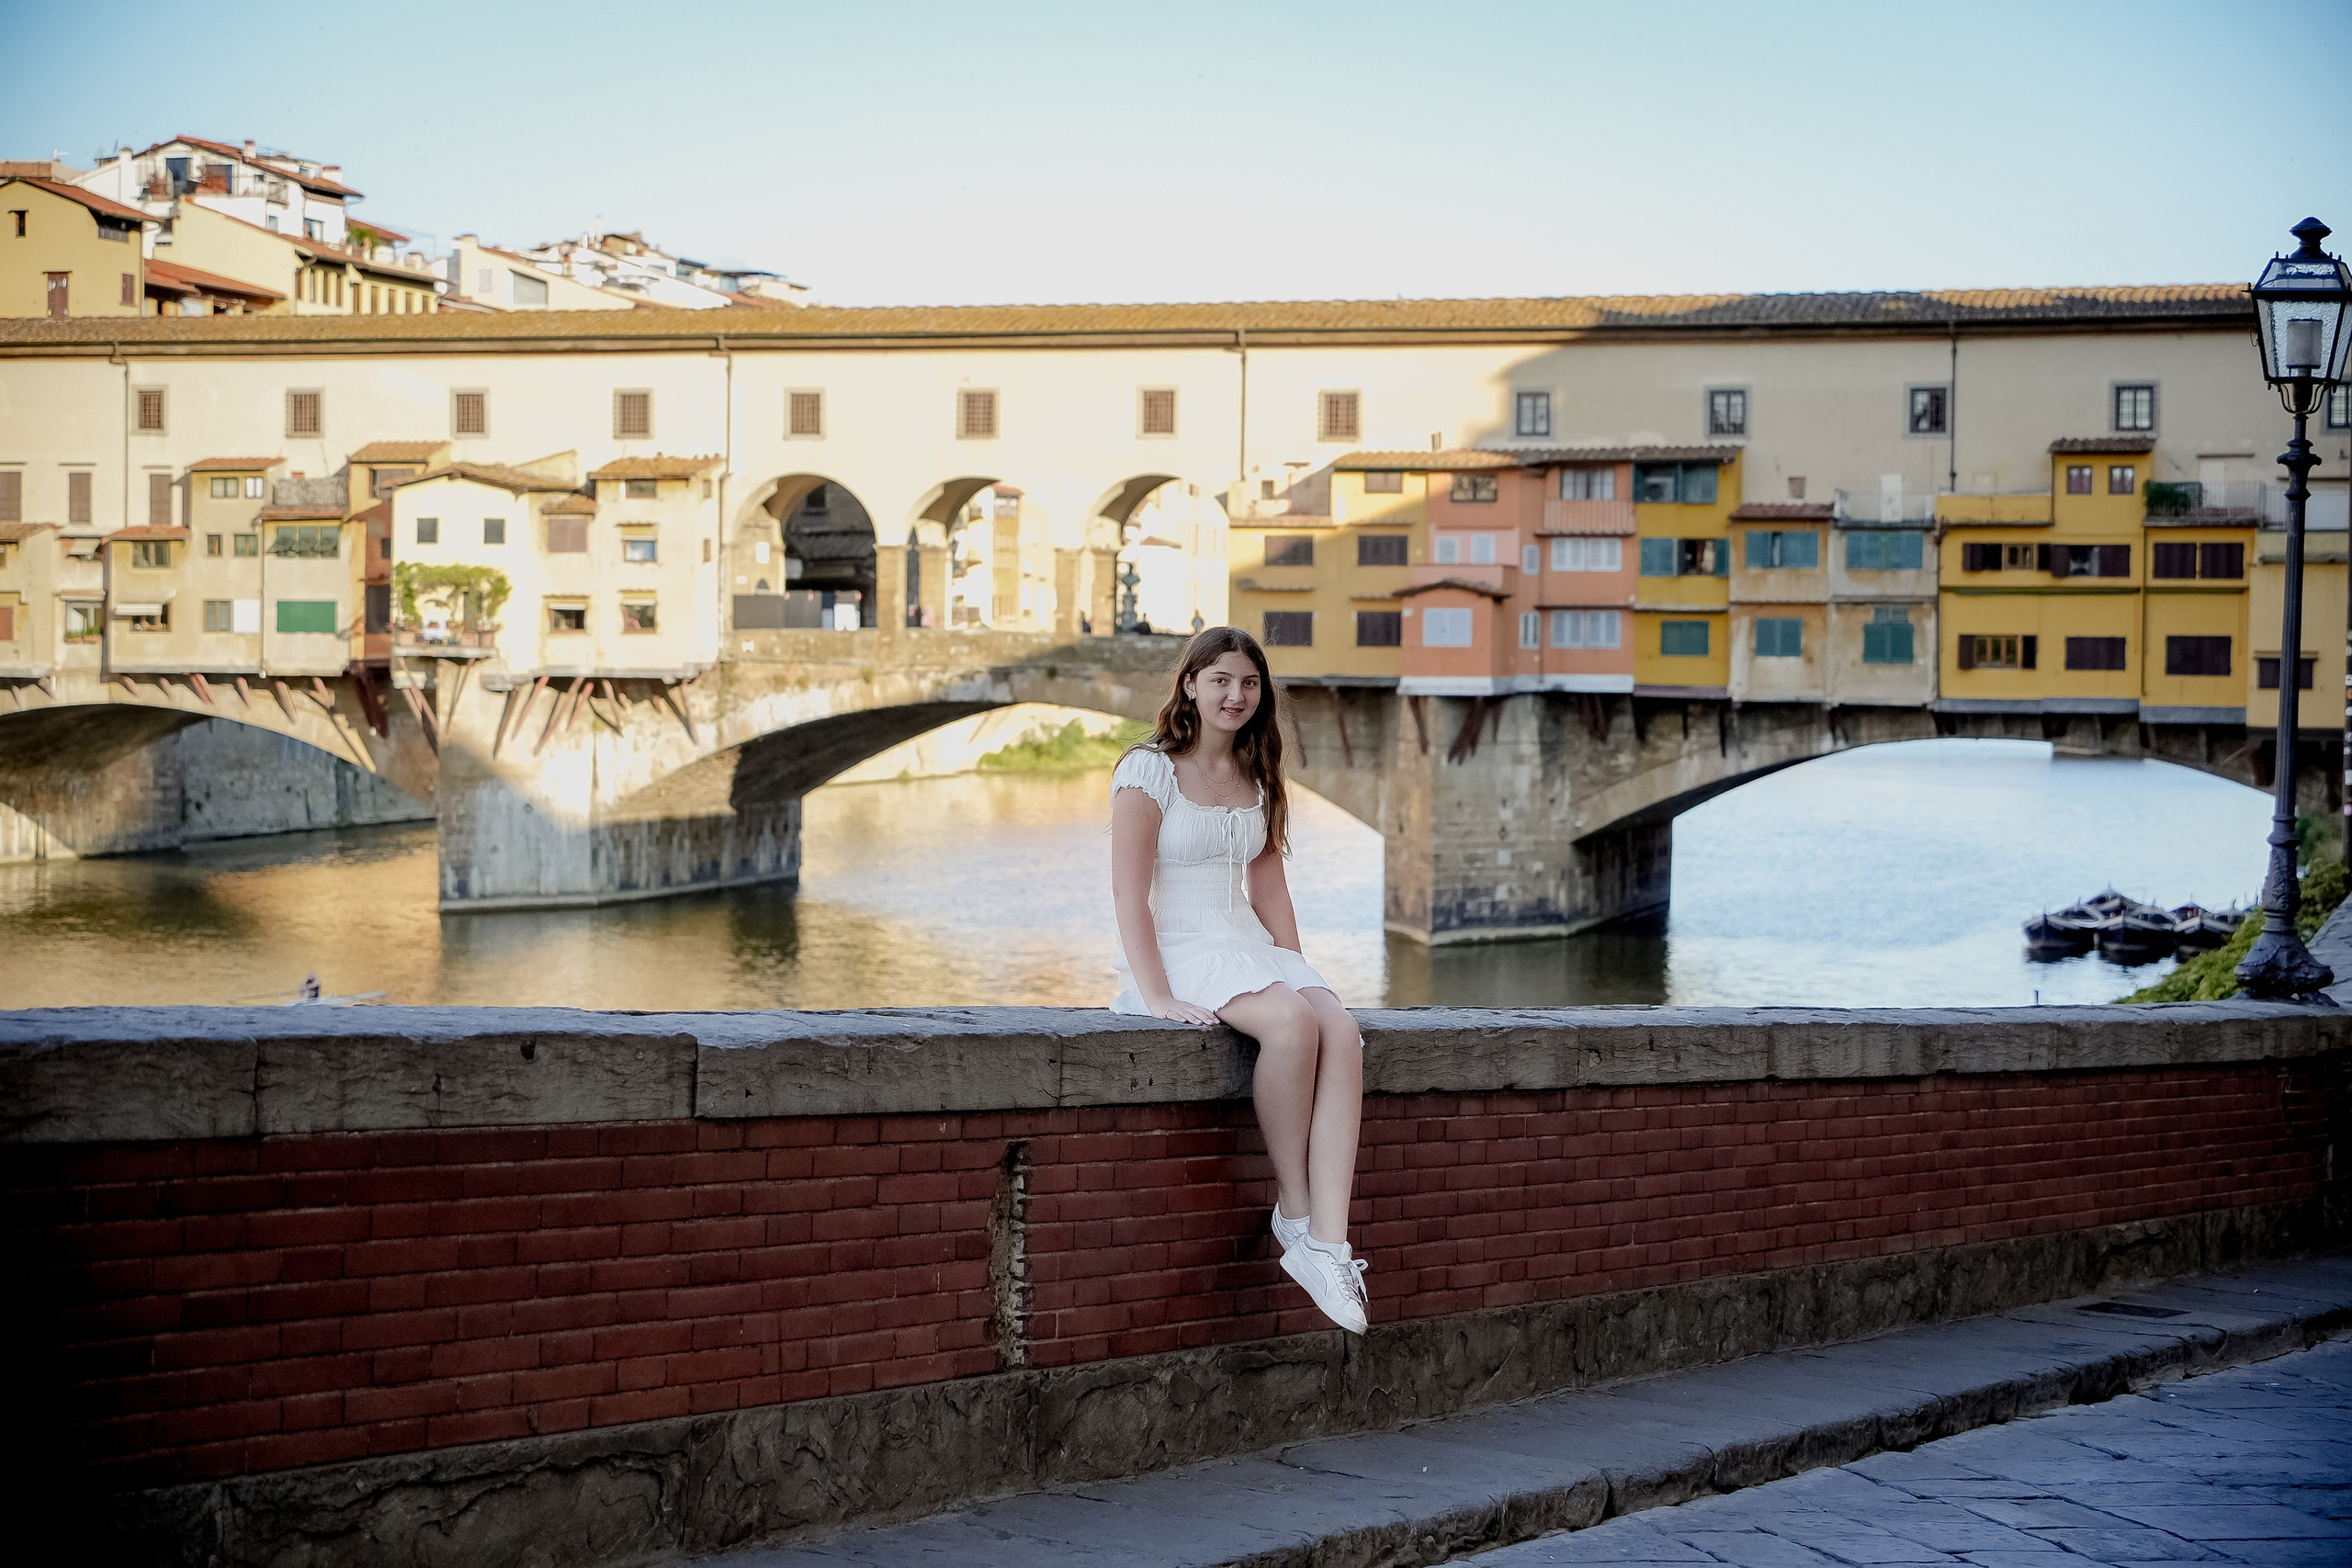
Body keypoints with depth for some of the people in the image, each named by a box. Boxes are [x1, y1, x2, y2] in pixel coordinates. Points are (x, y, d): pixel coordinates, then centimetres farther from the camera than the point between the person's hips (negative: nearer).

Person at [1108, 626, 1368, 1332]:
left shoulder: (1258, 780, 17)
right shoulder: (1150, 770, -4)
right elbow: (1129, 893, -11)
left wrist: (1297, 974, 7)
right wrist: (1157, 996, -21)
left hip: (1249, 950, 6)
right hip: (1177, 952, -6)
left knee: (1341, 1033, -25)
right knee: (1291, 1024, -34)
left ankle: (1327, 1243, -33)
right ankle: (1294, 1212, -18)